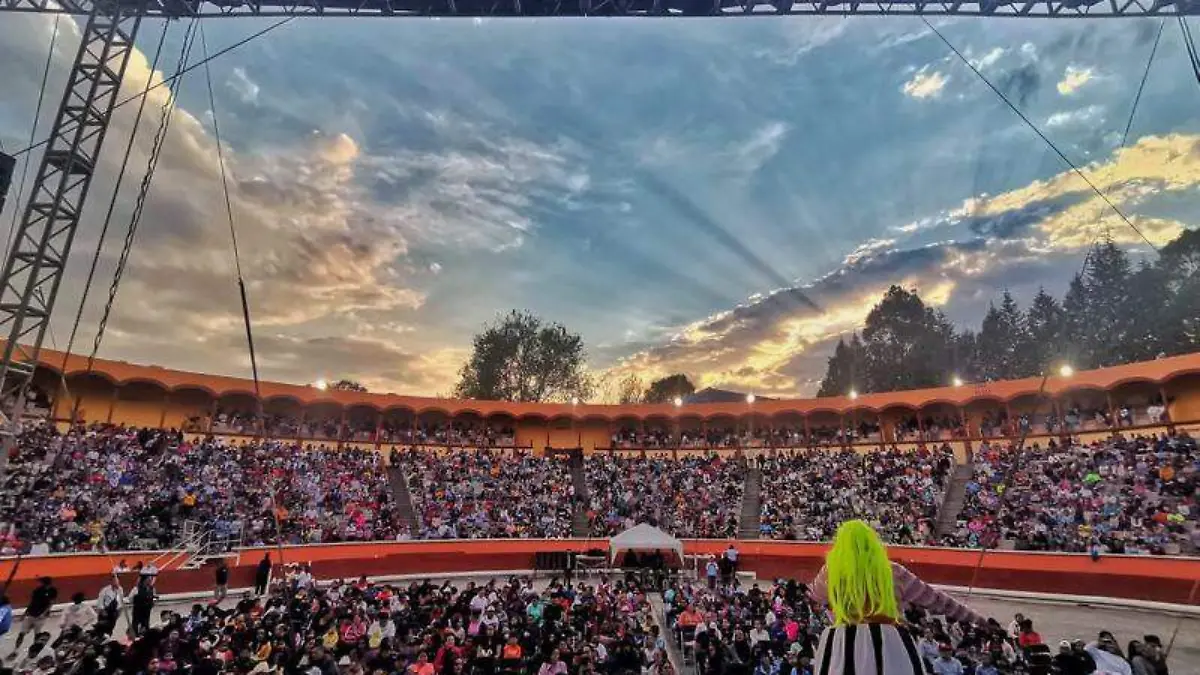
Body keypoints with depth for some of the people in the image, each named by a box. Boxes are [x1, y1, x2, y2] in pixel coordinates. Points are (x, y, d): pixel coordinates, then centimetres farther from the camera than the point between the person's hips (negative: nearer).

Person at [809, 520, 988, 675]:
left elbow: (817, 595, 27)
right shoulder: (893, 571, 9)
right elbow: (933, 598, 19)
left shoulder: (831, 571, 7)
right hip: (888, 643, 1)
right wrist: (973, 617, 30)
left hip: (842, 644, 0)